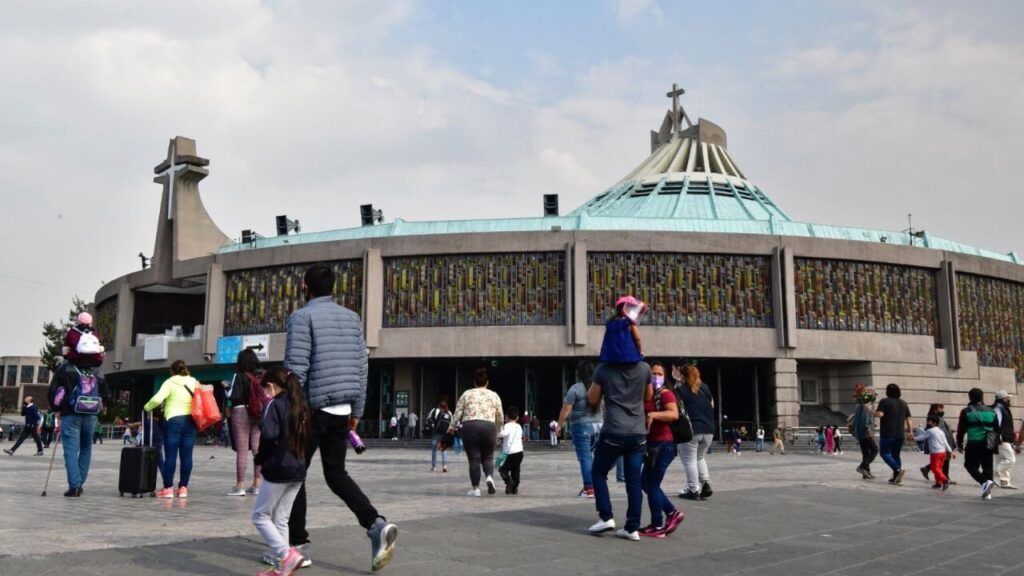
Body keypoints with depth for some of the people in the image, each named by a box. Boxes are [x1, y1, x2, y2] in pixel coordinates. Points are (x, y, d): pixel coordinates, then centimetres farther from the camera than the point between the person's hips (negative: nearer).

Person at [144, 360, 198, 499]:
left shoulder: (170, 382, -1)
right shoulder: (195, 383, 12)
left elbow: (157, 399, -11)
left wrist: (147, 408, 4)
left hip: (174, 420, -4)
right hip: (190, 420, 4)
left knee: (170, 455, -2)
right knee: (186, 455, 4)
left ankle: (168, 488, -2)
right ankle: (183, 488, 6)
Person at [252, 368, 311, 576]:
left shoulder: (275, 404, -10)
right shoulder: (300, 405, 14)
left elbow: (268, 435, -22)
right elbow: (305, 437, 14)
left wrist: (260, 459, -7)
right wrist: (297, 458, 11)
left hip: (278, 469, -7)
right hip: (298, 470, 8)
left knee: (260, 516, 4)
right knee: (281, 519, 12)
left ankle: (287, 555, -9)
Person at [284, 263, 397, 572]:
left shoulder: (302, 316, -7)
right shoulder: (352, 317, 11)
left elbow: (296, 367, -14)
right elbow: (361, 367, 11)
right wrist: (357, 410, 16)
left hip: (313, 407, -5)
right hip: (341, 410, 6)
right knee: (336, 474, 13)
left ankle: (297, 546, 12)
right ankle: (376, 524, -6)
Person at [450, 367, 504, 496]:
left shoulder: (466, 394, 10)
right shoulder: (494, 395, 13)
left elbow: (458, 412, 7)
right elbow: (500, 417, 15)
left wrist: (452, 427, 20)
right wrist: (498, 428, 32)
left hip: (470, 427, -1)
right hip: (489, 427, 1)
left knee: (474, 458, 3)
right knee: (488, 457, 13)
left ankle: (475, 488, 4)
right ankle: (489, 476, -13)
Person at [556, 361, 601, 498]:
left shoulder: (575, 388, -10)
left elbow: (566, 410, -9)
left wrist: (560, 425, 3)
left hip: (582, 426, -5)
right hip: (597, 425, 5)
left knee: (585, 457, -2)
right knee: (591, 456, 13)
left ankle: (589, 488, -3)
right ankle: (593, 485, 11)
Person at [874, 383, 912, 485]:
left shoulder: (884, 401, -5)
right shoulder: (903, 403, 13)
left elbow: (880, 414, -19)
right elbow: (908, 419, 10)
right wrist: (910, 431, 13)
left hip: (887, 434, -6)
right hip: (900, 434, 6)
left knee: (885, 453, 1)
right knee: (896, 455, 13)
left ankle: (897, 469, -21)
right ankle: (896, 477, 7)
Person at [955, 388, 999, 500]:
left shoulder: (966, 411, -2)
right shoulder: (990, 411, 11)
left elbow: (961, 429, -2)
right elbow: (996, 429, 14)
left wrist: (959, 444, 7)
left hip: (973, 444, -4)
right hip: (988, 444, 4)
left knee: (971, 465, 5)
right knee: (987, 466, 10)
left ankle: (985, 482, -19)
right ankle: (987, 493, 8)